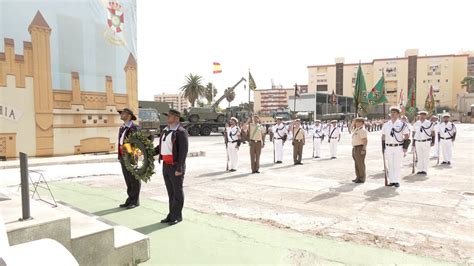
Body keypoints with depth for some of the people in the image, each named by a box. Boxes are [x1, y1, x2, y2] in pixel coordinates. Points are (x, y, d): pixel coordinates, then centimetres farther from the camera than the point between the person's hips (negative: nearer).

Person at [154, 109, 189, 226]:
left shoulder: (181, 132, -15)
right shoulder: (166, 130, 10)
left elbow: (183, 151, -19)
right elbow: (161, 146, 20)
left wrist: (179, 168, -22)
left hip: (176, 167, -8)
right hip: (166, 166, 8)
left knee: (177, 192, 4)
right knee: (170, 192, 15)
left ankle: (177, 216, 16)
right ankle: (171, 215, 25)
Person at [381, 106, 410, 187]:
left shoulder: (402, 124, -2)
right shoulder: (386, 124, 6)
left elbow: (406, 137, -1)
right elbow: (383, 137, 11)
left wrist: (405, 148, -8)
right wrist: (383, 148, 7)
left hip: (398, 148, -2)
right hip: (388, 147, 3)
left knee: (397, 165, 0)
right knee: (390, 165, 5)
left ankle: (397, 181, 8)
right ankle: (391, 181, 12)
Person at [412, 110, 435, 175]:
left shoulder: (429, 123, 1)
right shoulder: (416, 124, 8)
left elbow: (433, 133, 4)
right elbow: (414, 133, 15)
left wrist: (433, 141, -2)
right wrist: (413, 142, 12)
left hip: (426, 142, -2)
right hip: (418, 142, 2)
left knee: (426, 156, 0)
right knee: (419, 156, 4)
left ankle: (425, 170, 7)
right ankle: (419, 170, 11)